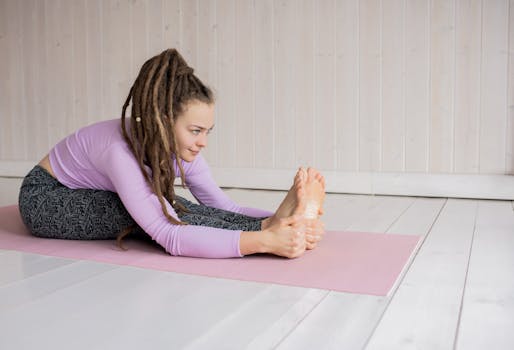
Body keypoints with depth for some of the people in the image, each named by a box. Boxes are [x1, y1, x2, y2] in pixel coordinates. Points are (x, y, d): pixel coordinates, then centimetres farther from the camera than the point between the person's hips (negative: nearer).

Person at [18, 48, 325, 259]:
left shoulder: (181, 151, -16)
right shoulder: (121, 151, -39)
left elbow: (224, 207, -19)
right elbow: (170, 236, -48)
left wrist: (279, 220, -36)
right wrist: (263, 241, -55)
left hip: (96, 198, 6)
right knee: (161, 212, -33)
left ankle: (276, 223, -31)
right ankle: (268, 231, -40)